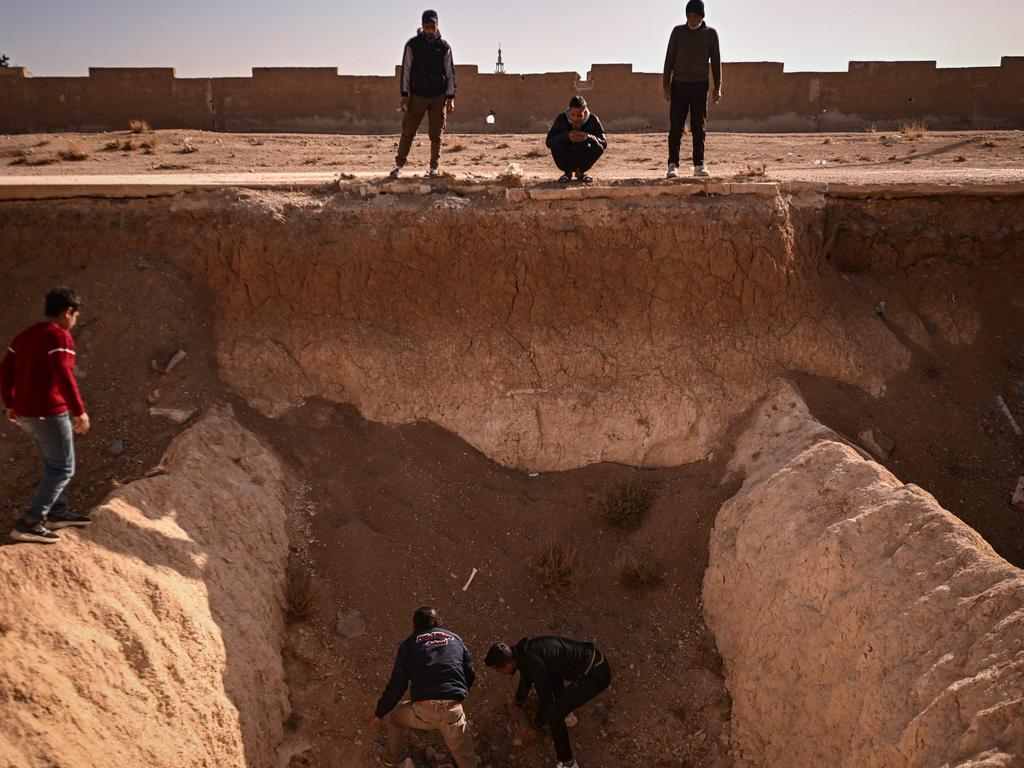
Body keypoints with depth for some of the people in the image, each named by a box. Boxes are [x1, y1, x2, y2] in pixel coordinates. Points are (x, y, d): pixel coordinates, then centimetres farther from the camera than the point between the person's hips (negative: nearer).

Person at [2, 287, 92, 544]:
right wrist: (80, 411, -21)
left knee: (53, 463, 23)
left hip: (25, 413, 9)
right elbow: (64, 377, -24)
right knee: (62, 468, -1)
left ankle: (57, 513, 30)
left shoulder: (25, 335, 13)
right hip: (49, 413, -9)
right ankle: (29, 523, -7)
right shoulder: (60, 336, -14)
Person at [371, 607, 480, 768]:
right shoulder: (455, 638, 16)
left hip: (423, 712, 0)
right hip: (453, 712, 0)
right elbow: (470, 675, 18)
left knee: (395, 715, 32)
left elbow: (396, 685, 7)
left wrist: (379, 714, 19)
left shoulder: (409, 644, 10)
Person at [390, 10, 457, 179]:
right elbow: (406, 70, 2)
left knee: (436, 135, 3)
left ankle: (434, 167, 11)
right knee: (408, 132, -3)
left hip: (439, 97, 1)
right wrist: (404, 95, -5)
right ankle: (399, 165, 0)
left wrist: (451, 97, -2)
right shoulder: (412, 44, 2)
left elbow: (450, 72, 6)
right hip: (417, 95, -1)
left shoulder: (444, 46, 5)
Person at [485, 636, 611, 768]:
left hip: (596, 674, -9)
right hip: (590, 657, 9)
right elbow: (526, 678, 25)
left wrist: (535, 727, 7)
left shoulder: (535, 664, -23)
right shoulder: (523, 649, 4)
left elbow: (546, 701, -10)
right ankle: (565, 713, 36)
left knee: (553, 713, -8)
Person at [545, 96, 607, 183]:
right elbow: (549, 142, -19)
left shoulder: (593, 120, -14)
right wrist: (567, 135, -36)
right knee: (556, 144, -30)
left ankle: (580, 171, 0)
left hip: (584, 159, 1)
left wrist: (587, 137, -35)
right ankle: (567, 172, -2)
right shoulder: (561, 119, -15)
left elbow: (604, 144, -16)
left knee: (598, 148, -28)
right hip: (567, 160, -1)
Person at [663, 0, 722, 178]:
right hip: (679, 85, 0)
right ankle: (673, 165, -4)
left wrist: (718, 87, -1)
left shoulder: (711, 34, 5)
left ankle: (699, 164, 5)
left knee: (699, 128, 1)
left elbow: (716, 61, 6)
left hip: (700, 85, 0)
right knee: (675, 127, -5)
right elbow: (669, 59, 4)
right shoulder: (678, 32, 4)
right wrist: (666, 85, -3)